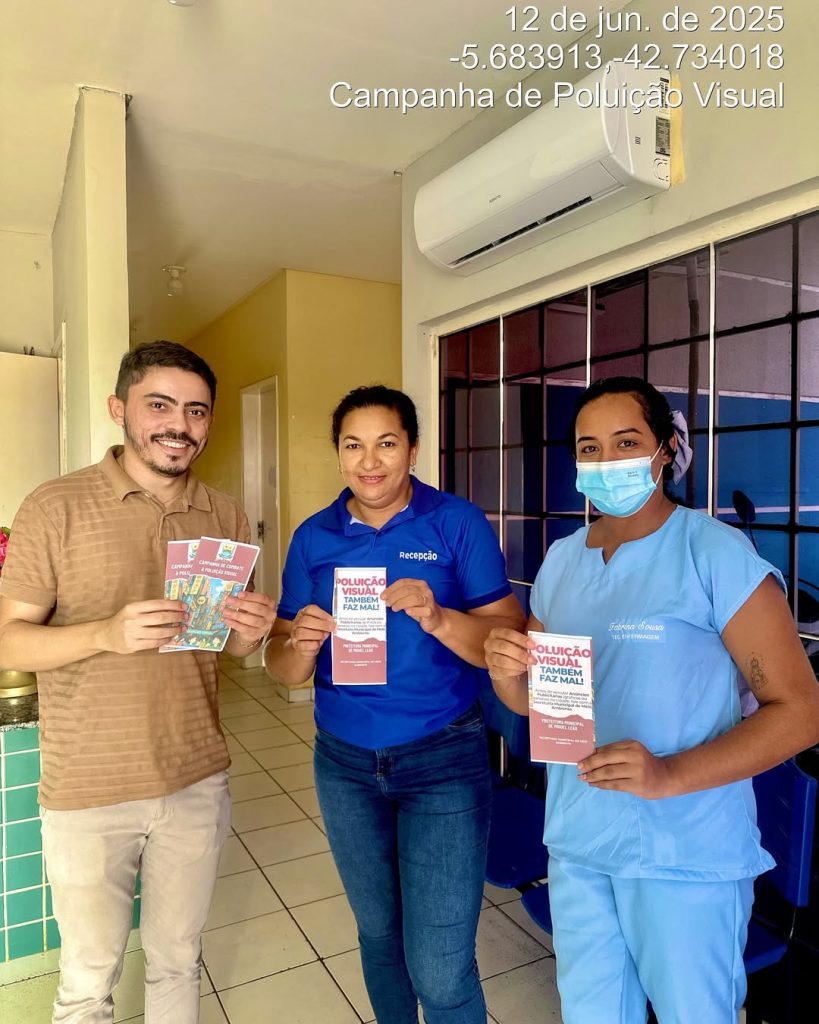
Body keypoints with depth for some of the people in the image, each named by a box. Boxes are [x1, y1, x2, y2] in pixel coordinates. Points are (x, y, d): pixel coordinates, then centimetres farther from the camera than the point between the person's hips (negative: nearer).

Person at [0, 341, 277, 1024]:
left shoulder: (225, 516, 2)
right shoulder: (56, 507, -10)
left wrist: (250, 633, -13)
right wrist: (106, 633, -27)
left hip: (198, 782, 3)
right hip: (88, 793, -3)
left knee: (178, 963, 21)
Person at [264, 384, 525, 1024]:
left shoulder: (458, 523, -9)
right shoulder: (313, 538, -1)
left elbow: (509, 640, -13)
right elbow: (284, 668, -2)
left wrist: (437, 618, -30)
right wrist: (301, 644, -24)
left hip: (444, 759, -3)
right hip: (345, 761, 4)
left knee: (440, 969, 0)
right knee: (378, 934, 23)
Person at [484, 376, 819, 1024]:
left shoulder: (715, 553, -13)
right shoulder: (562, 560, 5)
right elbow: (530, 700, 11)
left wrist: (670, 775, -27)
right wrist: (506, 672, -12)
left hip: (688, 856, -5)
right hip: (576, 844, 5)